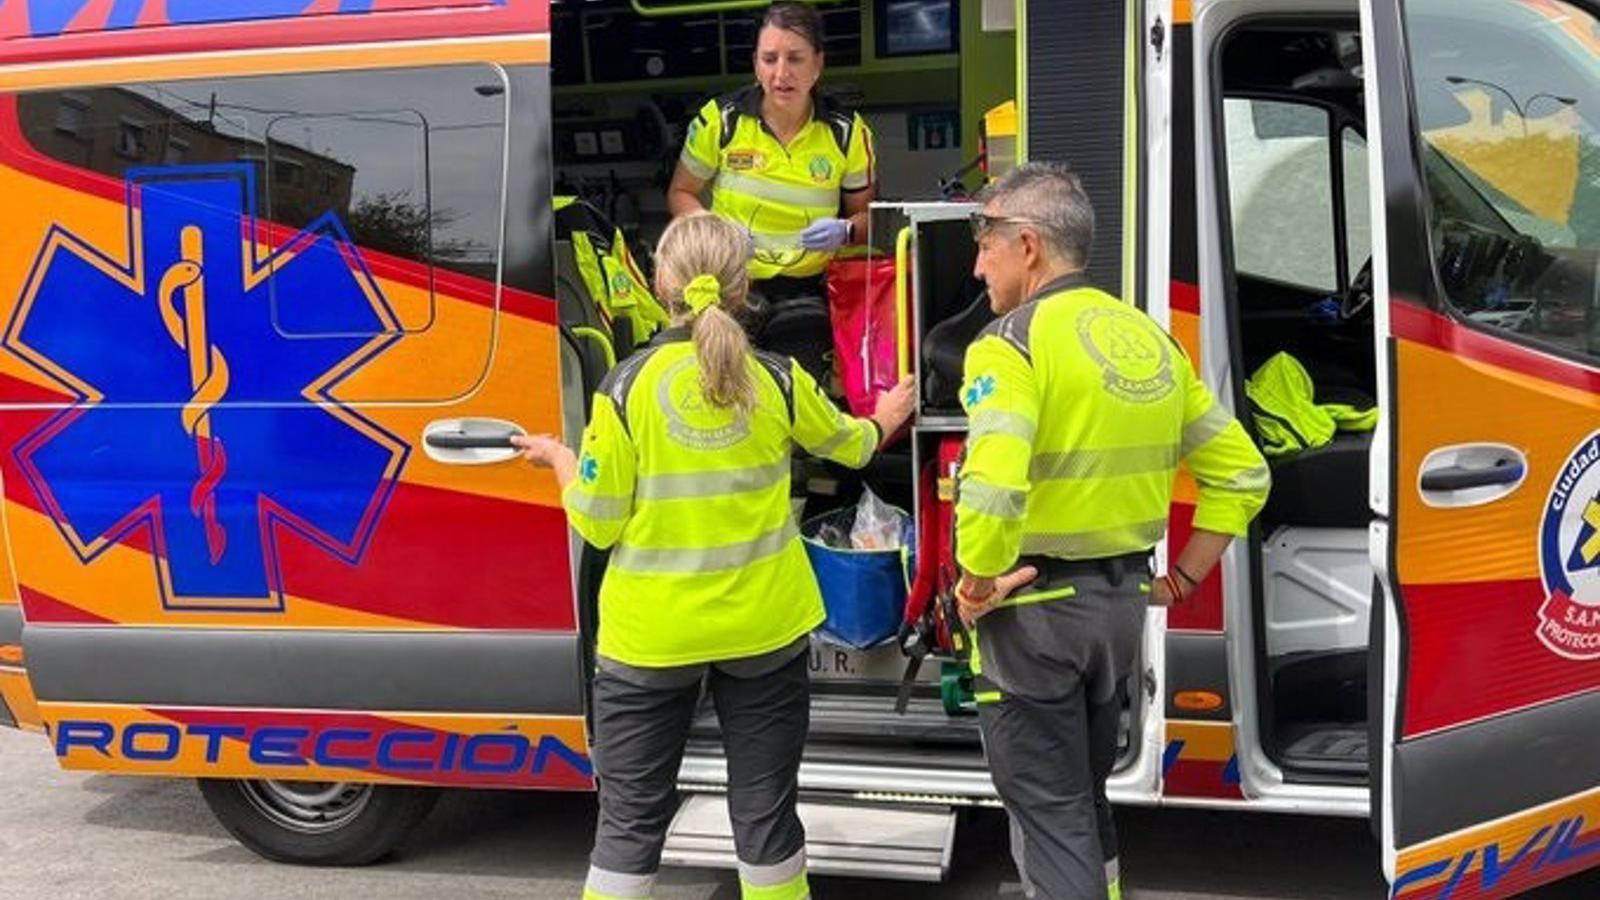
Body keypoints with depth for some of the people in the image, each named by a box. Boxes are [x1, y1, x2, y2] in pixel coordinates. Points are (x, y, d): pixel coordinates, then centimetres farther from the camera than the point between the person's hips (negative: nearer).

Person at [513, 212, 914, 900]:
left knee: (630, 819, 10)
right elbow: (849, 445, 15)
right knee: (765, 815, 15)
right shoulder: (778, 382, -5)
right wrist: (884, 419, 38)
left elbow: (598, 524, -9)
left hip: (650, 637, -2)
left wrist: (559, 459, 11)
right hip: (763, 631, 2)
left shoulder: (625, 389, -13)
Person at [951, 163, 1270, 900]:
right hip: (1122, 600, 8)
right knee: (1084, 792, 24)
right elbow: (1242, 473, 11)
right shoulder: (1149, 337, 8)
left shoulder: (1012, 341, -15)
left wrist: (978, 588, -16)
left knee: (1046, 808, 3)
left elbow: (991, 488, -31)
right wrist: (1182, 578, 14)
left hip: (1034, 606, -7)